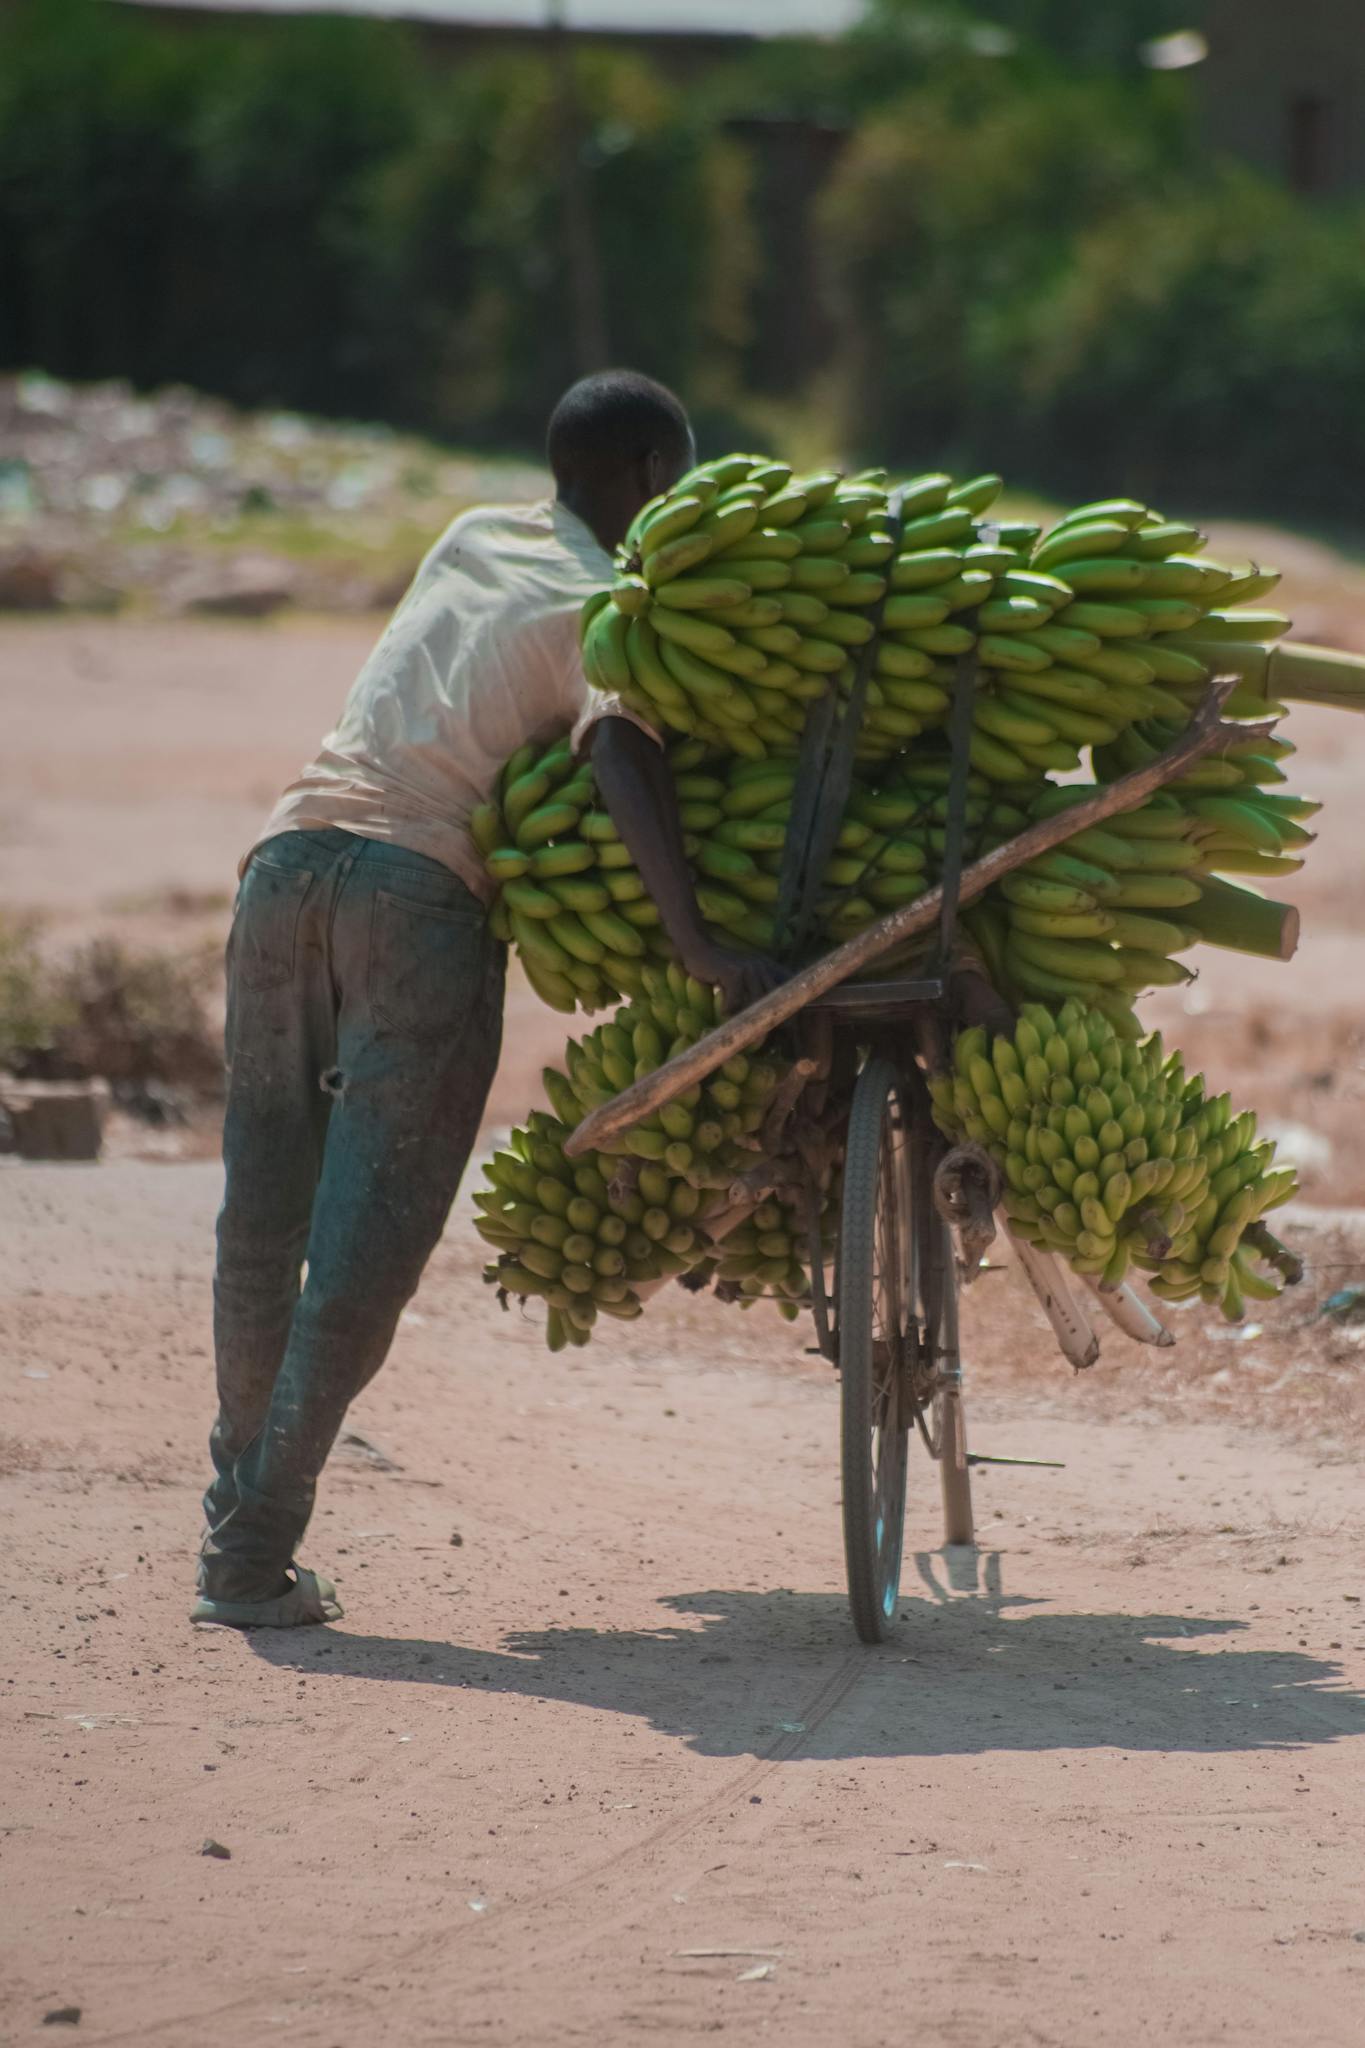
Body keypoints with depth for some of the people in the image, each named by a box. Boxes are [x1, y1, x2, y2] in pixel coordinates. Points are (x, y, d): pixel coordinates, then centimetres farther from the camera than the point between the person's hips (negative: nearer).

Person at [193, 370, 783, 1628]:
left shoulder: (475, 538, 23)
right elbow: (617, 740, -16)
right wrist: (694, 941, -24)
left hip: (293, 858, 6)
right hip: (425, 895, -6)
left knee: (262, 1220, 13)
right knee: (369, 1241, -4)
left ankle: (238, 1514, 19)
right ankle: (258, 1557, -8)